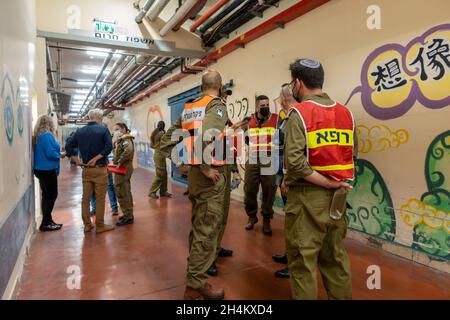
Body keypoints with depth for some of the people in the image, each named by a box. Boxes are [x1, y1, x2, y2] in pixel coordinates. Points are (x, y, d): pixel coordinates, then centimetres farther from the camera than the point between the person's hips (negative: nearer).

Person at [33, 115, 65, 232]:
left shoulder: (38, 136, 12)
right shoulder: (47, 135, -16)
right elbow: (50, 153, -23)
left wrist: (58, 153, 11)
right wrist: (61, 155, -6)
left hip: (41, 169, 9)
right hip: (48, 170, -9)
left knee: (47, 195, 16)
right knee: (51, 195, -1)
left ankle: (47, 220, 24)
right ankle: (46, 223, 4)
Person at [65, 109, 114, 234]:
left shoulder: (80, 131, 9)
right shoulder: (103, 129, -6)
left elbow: (68, 146, 6)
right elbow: (109, 147, -19)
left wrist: (77, 160, 4)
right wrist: (96, 158, -14)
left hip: (86, 170, 5)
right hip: (99, 169, -5)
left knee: (85, 198, 12)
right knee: (100, 199, 2)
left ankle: (87, 224, 20)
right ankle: (100, 226, 10)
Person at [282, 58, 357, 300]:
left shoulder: (300, 112, -11)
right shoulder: (346, 113, 8)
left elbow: (294, 161, -22)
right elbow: (351, 156, 9)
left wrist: (328, 183, -14)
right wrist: (335, 183, 8)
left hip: (308, 196, -6)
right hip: (337, 197, 7)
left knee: (303, 261, 6)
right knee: (335, 257, 19)